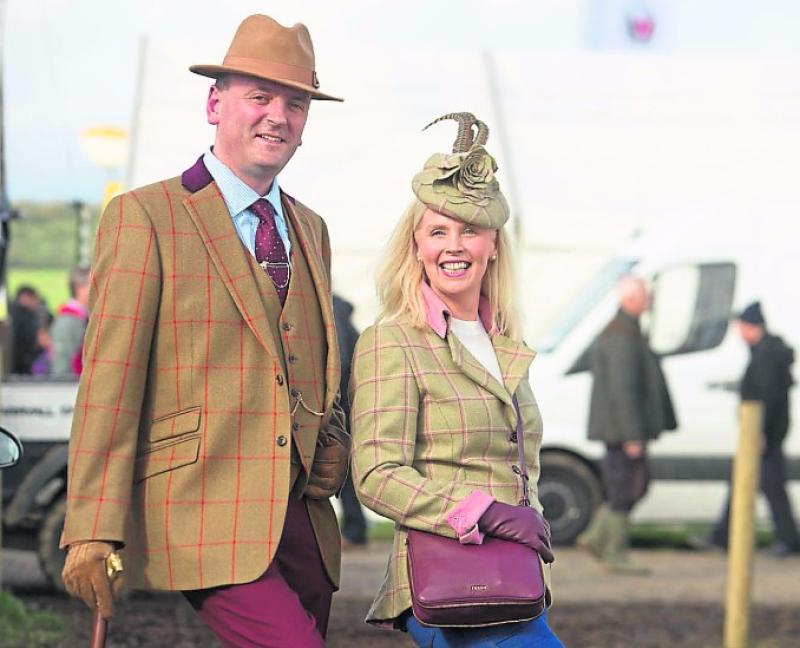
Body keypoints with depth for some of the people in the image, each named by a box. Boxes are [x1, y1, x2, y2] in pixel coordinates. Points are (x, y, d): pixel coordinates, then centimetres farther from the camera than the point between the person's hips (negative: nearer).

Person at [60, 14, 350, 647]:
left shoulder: (310, 230, 20)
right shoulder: (144, 217, -1)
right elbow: (110, 377, -6)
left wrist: (333, 441, 8)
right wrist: (94, 532, -12)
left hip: (302, 517, 7)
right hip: (207, 515, -7)